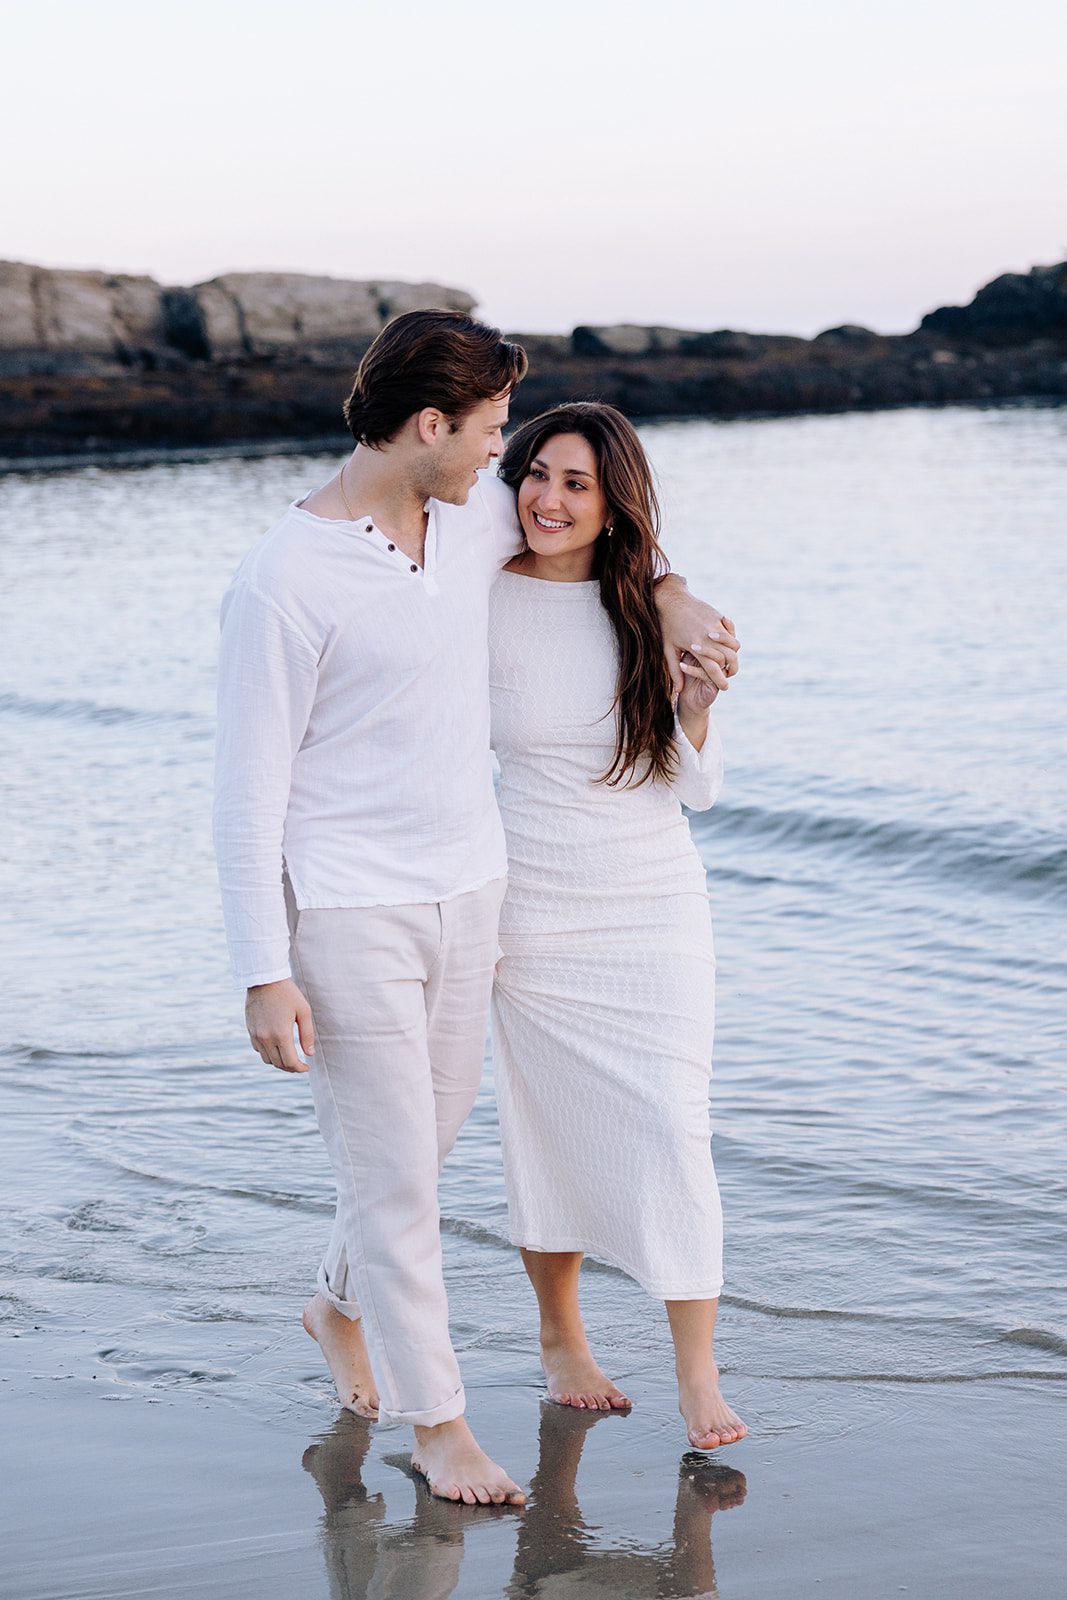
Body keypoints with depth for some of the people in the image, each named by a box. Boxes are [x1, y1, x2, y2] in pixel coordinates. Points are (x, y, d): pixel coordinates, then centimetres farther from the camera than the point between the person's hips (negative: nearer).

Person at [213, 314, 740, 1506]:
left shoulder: (479, 521, 2)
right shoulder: (283, 581, -18)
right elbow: (247, 790, -15)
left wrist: (669, 597, 8)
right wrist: (264, 977, -17)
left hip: (467, 893, 7)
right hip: (347, 915, -7)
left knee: (428, 1137, 20)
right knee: (393, 1173, 1)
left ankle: (342, 1307, 46)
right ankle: (437, 1422, 15)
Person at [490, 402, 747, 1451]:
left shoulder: (652, 605, 0)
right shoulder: (483, 605, -6)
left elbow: (696, 790, 3)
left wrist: (697, 704, -14)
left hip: (658, 906, 1)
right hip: (534, 914, -1)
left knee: (672, 1128, -6)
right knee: (549, 1129, 8)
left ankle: (698, 1373, 2)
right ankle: (560, 1339, 28)